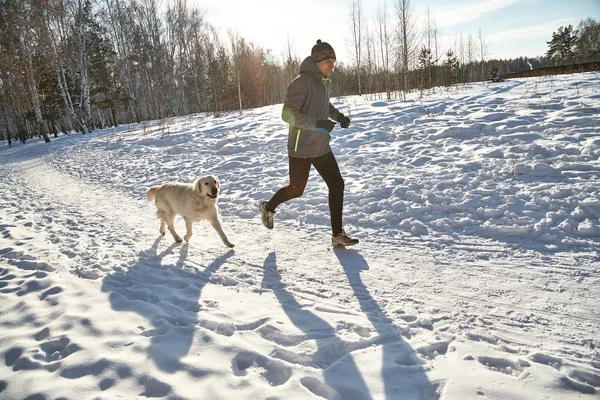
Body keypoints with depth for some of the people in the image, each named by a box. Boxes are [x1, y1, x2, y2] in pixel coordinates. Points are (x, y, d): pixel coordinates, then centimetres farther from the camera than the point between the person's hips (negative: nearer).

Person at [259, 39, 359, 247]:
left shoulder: (325, 82, 10)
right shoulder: (302, 82, -17)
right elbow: (288, 113, -25)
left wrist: (338, 115, 9)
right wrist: (317, 123, -32)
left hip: (321, 146, 8)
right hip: (301, 147, -7)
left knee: (337, 184, -1)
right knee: (296, 190, 7)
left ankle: (338, 234, 7)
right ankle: (268, 207, 38)